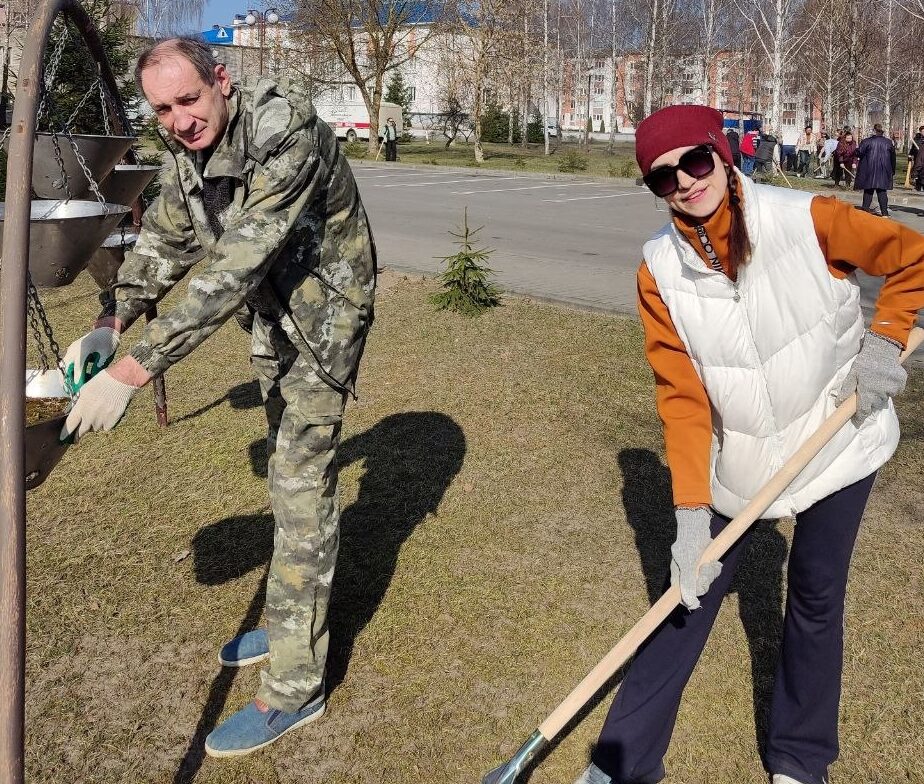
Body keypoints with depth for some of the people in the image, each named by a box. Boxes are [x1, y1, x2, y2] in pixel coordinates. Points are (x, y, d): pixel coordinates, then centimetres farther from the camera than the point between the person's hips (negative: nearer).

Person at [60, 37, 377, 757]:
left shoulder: (287, 132, -30)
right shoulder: (187, 151, -2)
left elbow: (234, 268, -38)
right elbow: (163, 241, 6)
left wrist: (131, 372, -41)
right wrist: (111, 324, -11)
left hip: (321, 312, -8)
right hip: (268, 313, 9)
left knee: (303, 485, -8)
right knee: (287, 467, 17)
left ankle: (295, 686, 3)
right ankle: (297, 621, 36)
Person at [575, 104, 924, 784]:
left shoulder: (807, 219, -18)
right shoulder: (661, 270, -12)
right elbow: (681, 394, -13)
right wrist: (691, 509, -19)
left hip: (839, 440, -1)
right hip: (738, 458, 1)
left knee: (816, 597, 10)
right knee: (692, 590, 6)